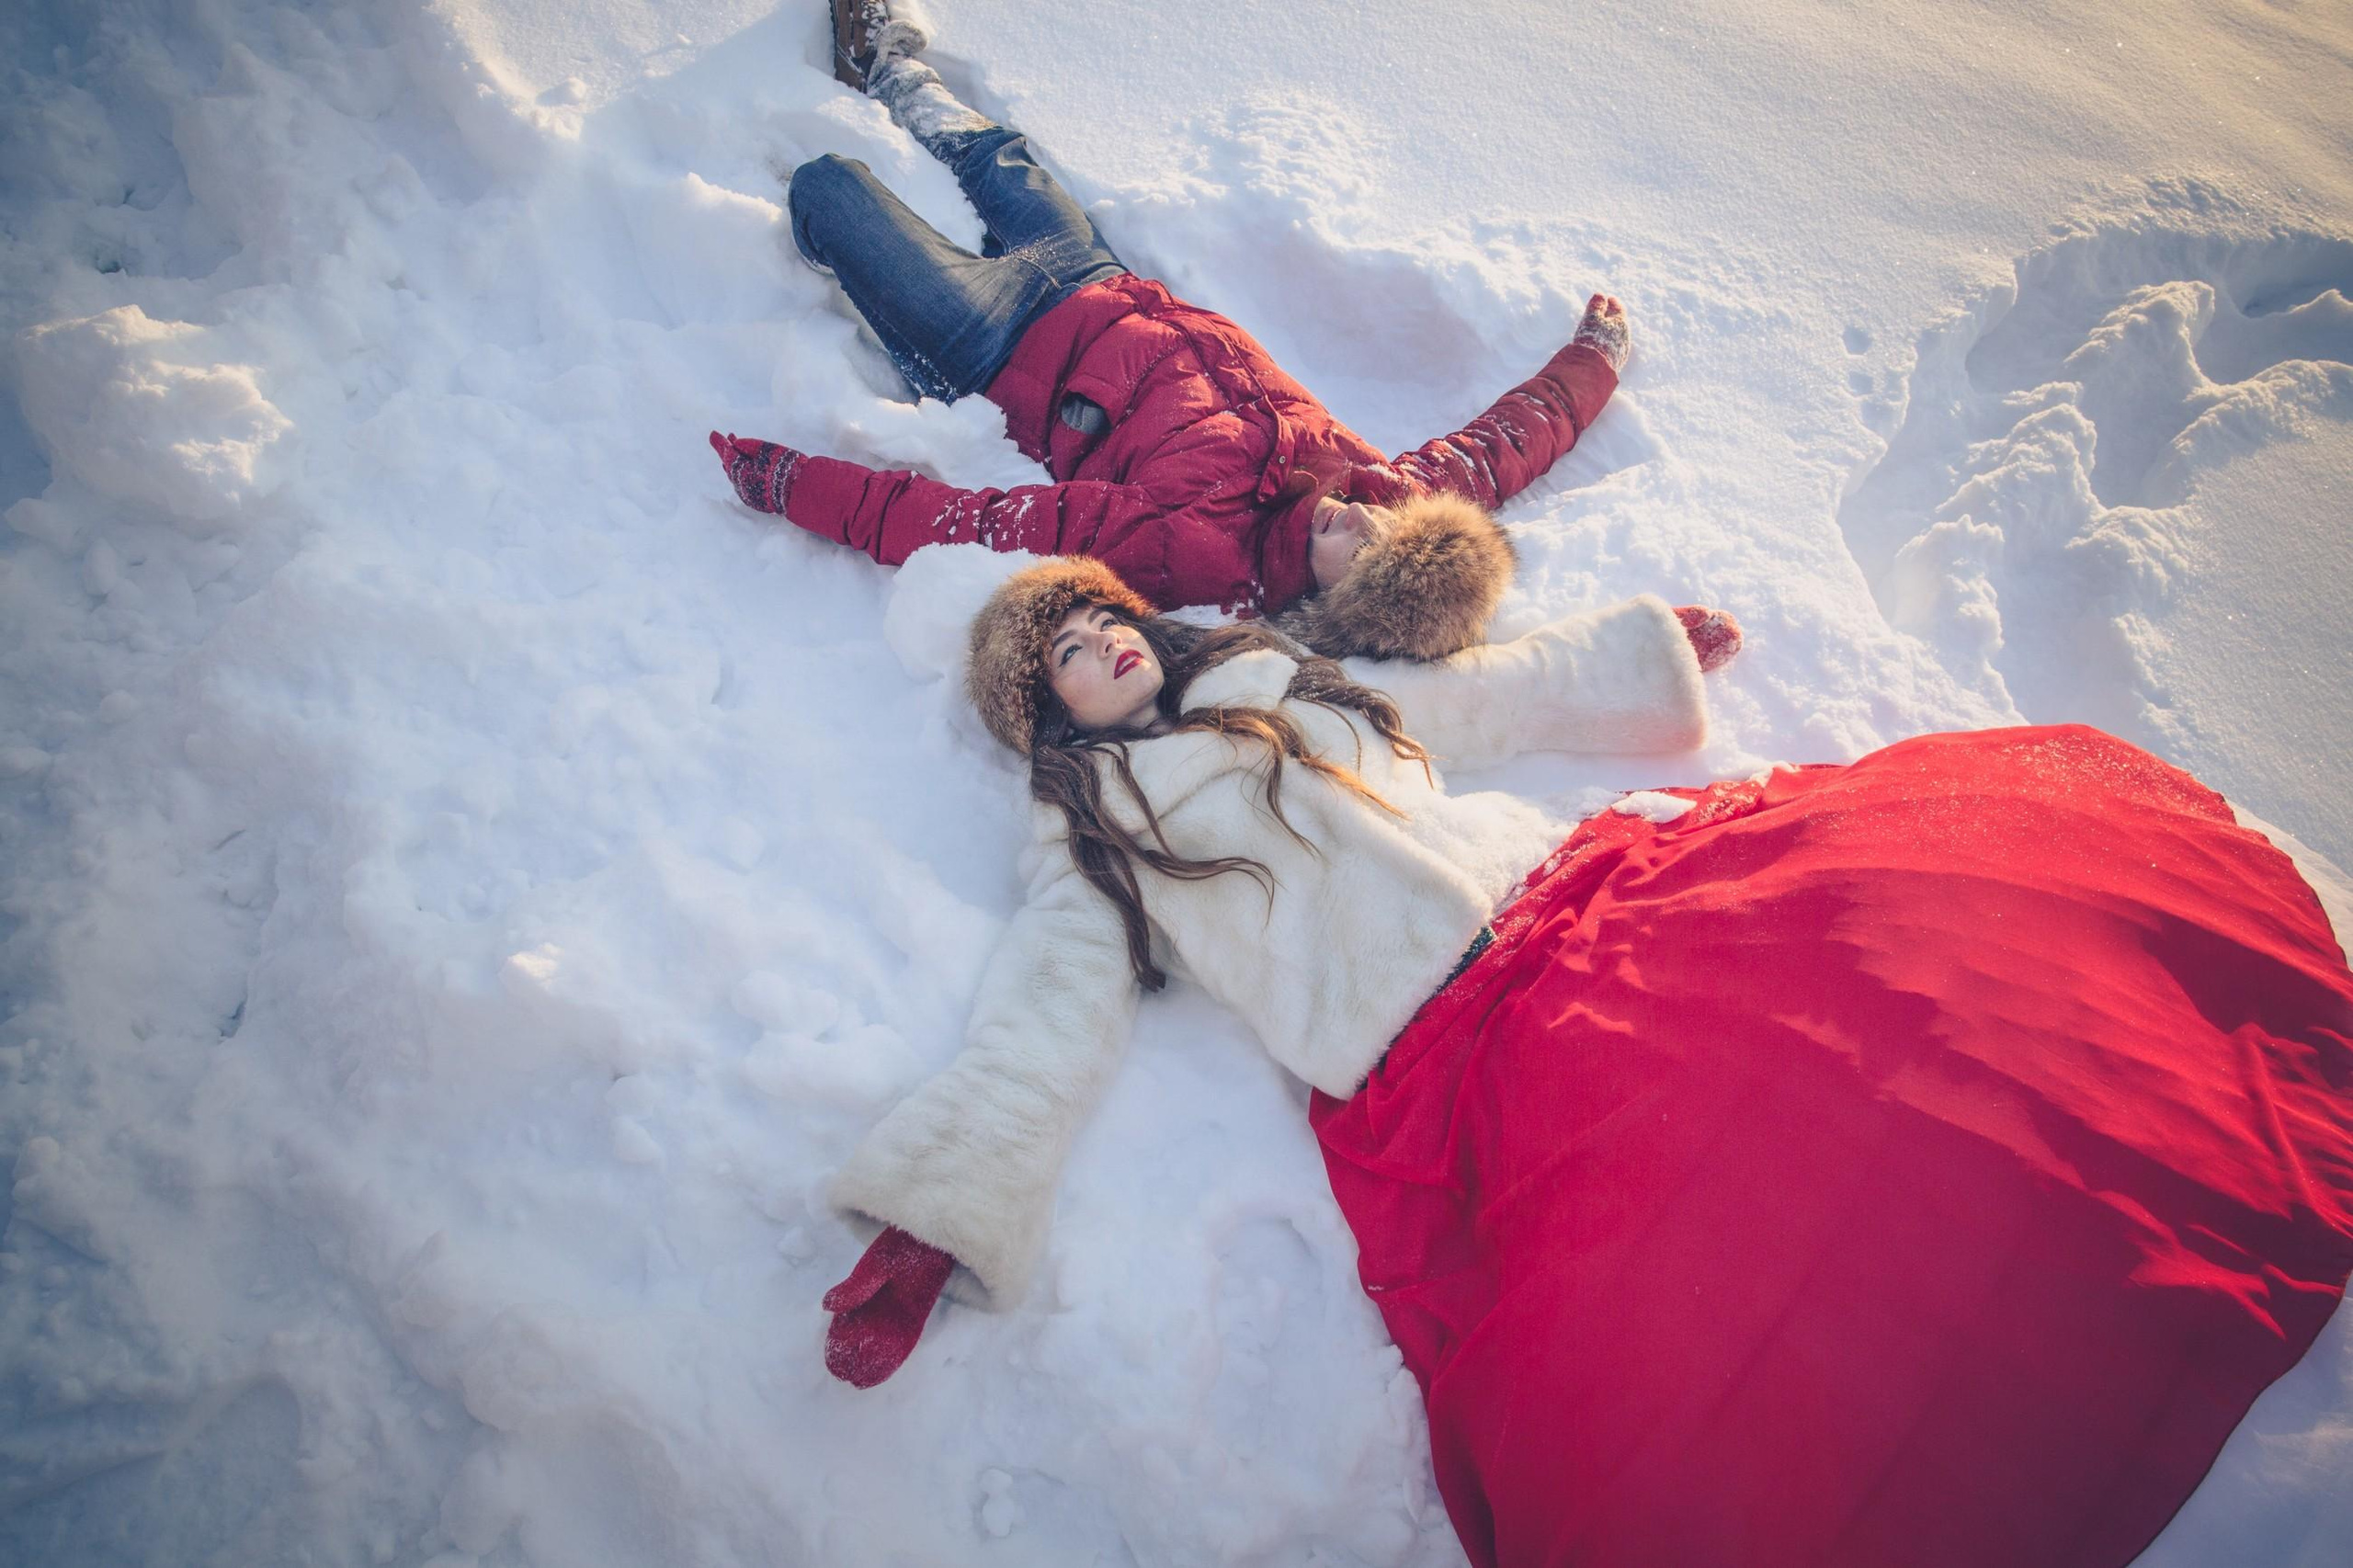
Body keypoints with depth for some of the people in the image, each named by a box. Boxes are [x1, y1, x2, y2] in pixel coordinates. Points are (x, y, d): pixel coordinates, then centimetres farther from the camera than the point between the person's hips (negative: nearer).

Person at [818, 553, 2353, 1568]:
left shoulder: (1290, 687, 26)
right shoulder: (1088, 844, 13)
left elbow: (1505, 689, 36)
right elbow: (1043, 1031, 3)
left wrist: (1640, 644, 42)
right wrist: (931, 1222, -10)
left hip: (1576, 910, 5)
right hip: (1439, 1060, -5)